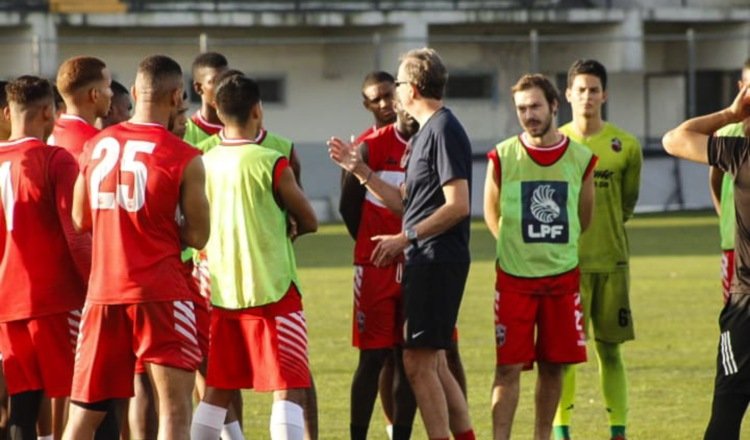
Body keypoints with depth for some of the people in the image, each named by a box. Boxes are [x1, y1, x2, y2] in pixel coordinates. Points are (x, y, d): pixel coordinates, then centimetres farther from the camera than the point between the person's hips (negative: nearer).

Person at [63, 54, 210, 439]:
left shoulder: (95, 147, 6)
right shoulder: (184, 158, -8)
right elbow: (198, 236, -5)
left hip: (102, 290, 5)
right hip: (161, 292, -5)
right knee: (175, 406, -4)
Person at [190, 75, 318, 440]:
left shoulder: (204, 163, 5)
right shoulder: (270, 164, -11)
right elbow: (309, 222, -1)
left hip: (221, 292, 6)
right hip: (272, 291, -6)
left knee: (216, 392, 13)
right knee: (289, 390, -4)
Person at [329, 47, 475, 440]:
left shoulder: (444, 131, -13)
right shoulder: (424, 132, 18)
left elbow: (458, 205, -20)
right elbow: (404, 202, 21)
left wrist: (405, 238, -16)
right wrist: (358, 169, 17)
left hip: (437, 260, -10)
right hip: (424, 261, 10)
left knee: (419, 363, -8)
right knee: (433, 363, 13)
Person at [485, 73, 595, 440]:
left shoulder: (581, 159, 0)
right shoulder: (502, 157, -5)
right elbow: (492, 214, 9)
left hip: (563, 277, 2)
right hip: (514, 278, -2)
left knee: (553, 366, 7)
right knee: (509, 366, -6)